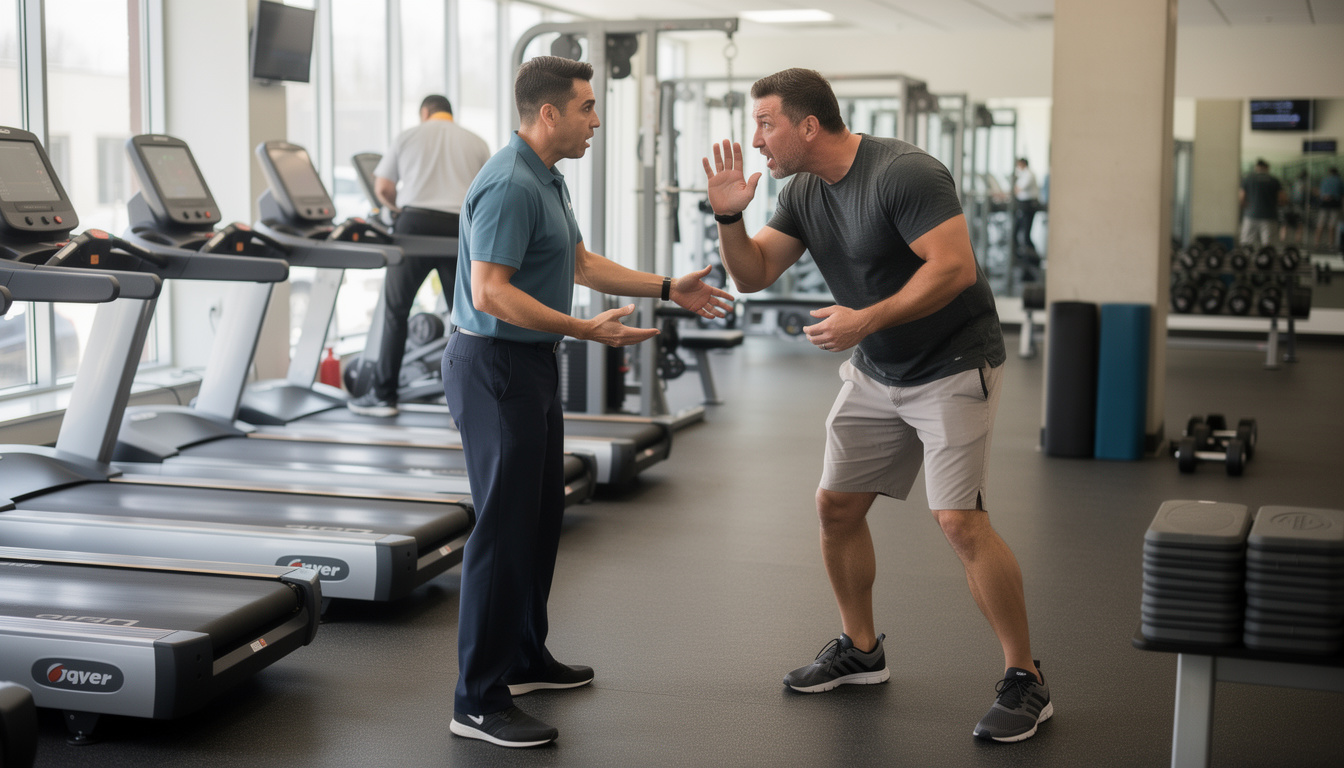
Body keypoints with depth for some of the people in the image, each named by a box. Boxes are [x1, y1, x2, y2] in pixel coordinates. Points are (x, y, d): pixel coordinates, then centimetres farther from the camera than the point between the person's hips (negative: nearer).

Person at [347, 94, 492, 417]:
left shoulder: (409, 136, 10)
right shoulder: (477, 144, 15)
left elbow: (382, 188, 10)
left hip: (416, 223, -2)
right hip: (461, 229, 2)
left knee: (395, 311, 7)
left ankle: (383, 395, 9)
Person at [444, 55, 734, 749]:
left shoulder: (547, 179, 15)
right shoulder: (509, 185, -20)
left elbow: (582, 264, 23)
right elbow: (491, 292, -26)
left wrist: (669, 289, 19)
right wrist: (587, 330, -30)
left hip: (532, 366, 11)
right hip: (496, 366, -11)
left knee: (541, 513, 18)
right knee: (504, 525, -9)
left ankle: (523, 658, 32)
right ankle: (479, 701, -3)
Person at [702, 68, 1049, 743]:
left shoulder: (903, 174, -22)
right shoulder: (803, 192, 4)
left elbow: (954, 267, -28)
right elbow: (752, 275, 7)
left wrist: (866, 320, -30)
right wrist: (729, 216, -11)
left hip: (952, 365, -8)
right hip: (875, 371, 9)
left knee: (959, 520, -17)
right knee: (836, 506, 10)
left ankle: (1025, 680, -3)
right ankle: (860, 650, 30)